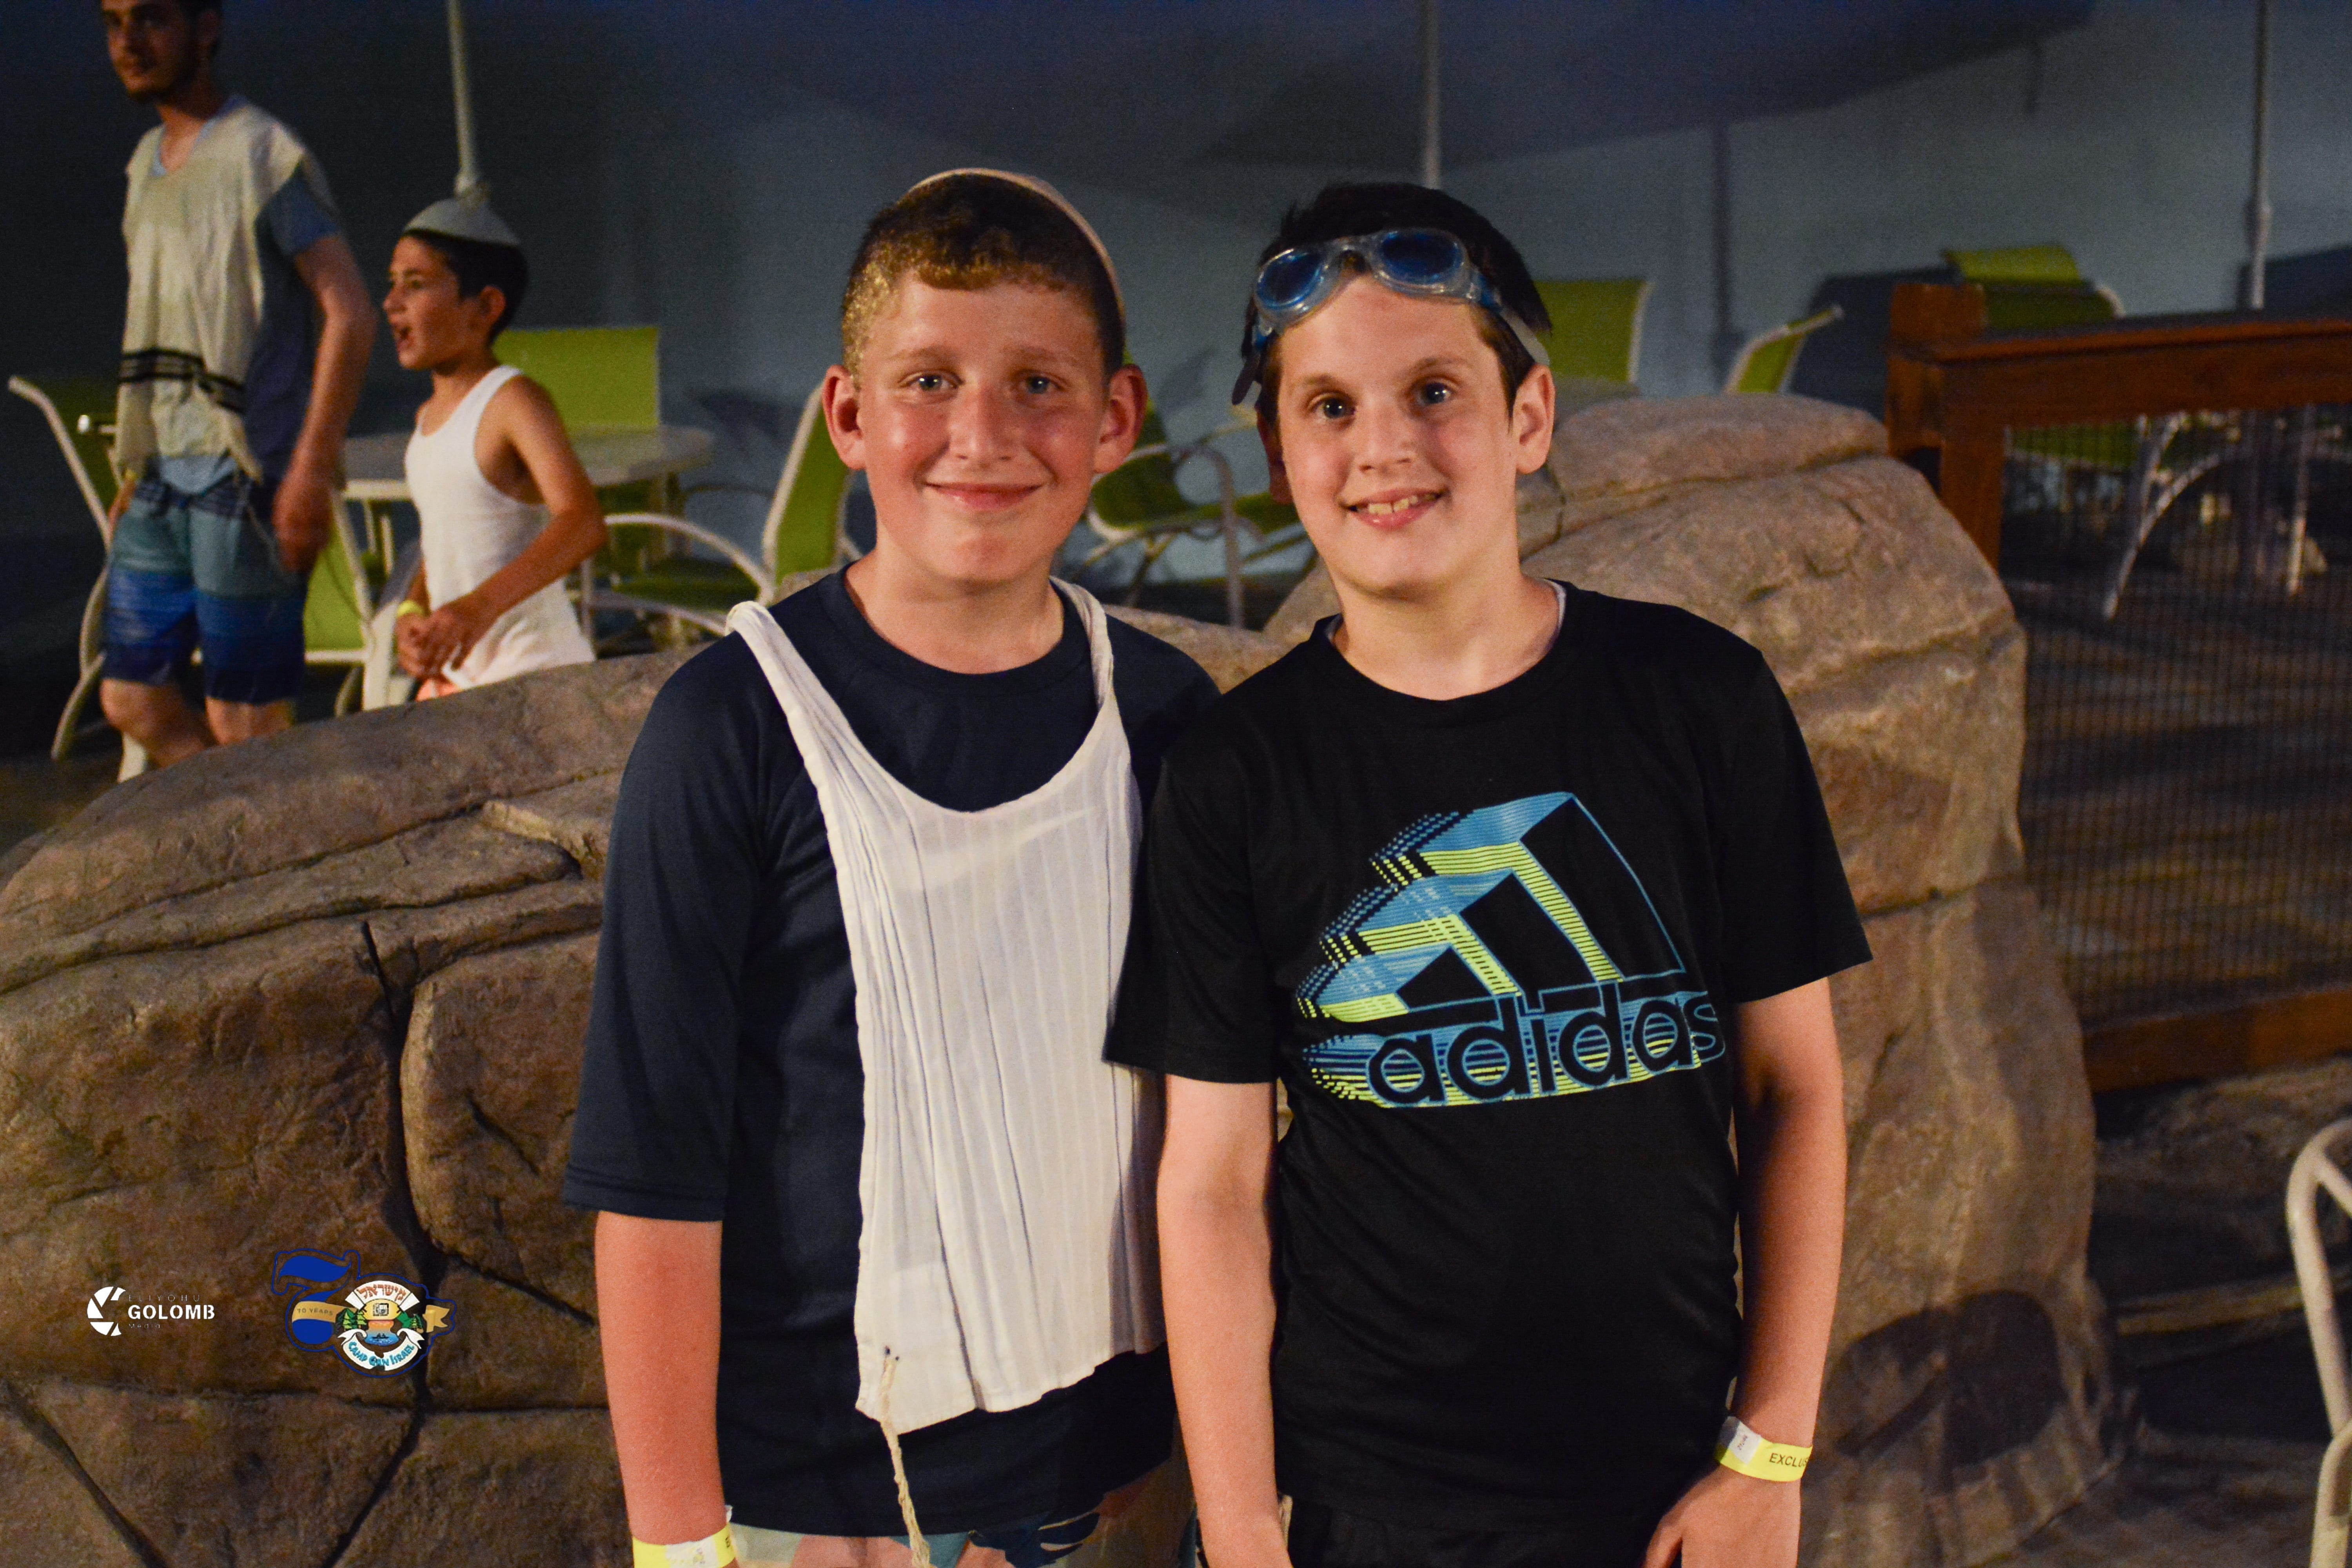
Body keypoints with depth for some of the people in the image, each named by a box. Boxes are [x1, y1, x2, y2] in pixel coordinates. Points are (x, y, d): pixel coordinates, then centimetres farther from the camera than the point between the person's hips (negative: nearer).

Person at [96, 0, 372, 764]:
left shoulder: (265, 155, -8)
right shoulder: (147, 162, 16)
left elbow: (350, 314, -14)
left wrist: (312, 470, -21)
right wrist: (136, 470, 19)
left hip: (243, 474, -8)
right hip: (162, 477, 8)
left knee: (244, 720, -5)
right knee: (132, 700, 11)